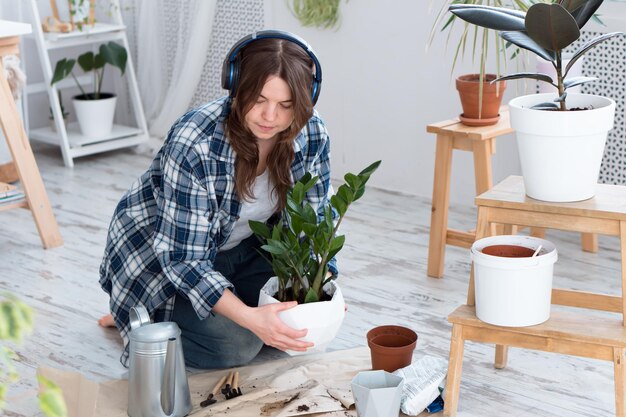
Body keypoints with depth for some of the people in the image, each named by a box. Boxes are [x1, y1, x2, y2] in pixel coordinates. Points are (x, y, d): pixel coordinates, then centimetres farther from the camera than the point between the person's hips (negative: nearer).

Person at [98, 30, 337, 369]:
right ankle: (141, 316, 6)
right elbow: (184, 260, -33)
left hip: (238, 247, 6)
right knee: (237, 343, -22)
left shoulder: (312, 136, -19)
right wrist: (248, 316, -46)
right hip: (159, 250, -6)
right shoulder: (193, 147, -36)